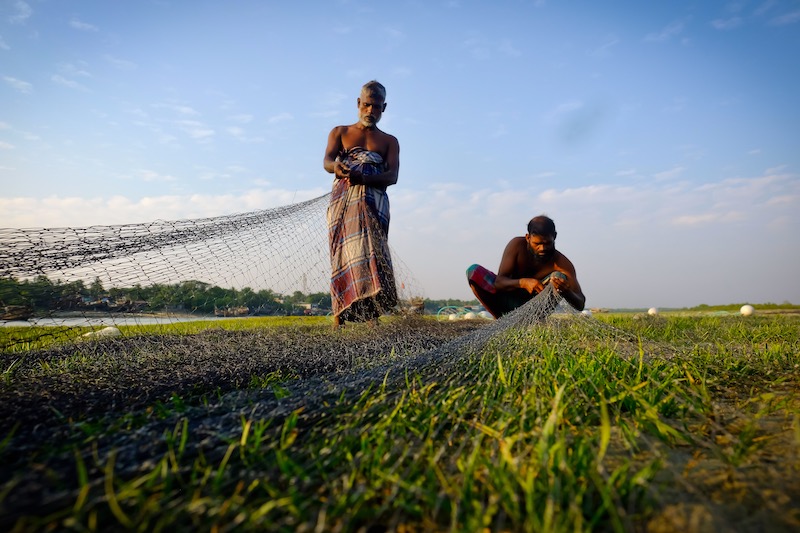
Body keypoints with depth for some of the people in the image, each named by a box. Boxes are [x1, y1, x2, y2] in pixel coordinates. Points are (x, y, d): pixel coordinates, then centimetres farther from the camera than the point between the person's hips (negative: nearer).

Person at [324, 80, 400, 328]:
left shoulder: (389, 141, 18)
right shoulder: (340, 132, 19)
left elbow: (392, 176, 2)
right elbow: (327, 161, 2)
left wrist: (363, 178, -18)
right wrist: (337, 167, -25)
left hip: (374, 203, 0)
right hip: (342, 200, 0)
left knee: (369, 251, -16)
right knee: (342, 254, -9)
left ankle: (372, 317, -21)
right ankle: (338, 319, -12)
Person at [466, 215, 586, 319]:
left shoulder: (561, 262, -19)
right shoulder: (517, 245, -17)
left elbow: (580, 305, -24)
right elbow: (498, 282, -23)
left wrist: (566, 292, -47)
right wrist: (523, 282, -44)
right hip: (509, 298, 1)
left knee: (559, 277, -26)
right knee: (474, 271, -22)